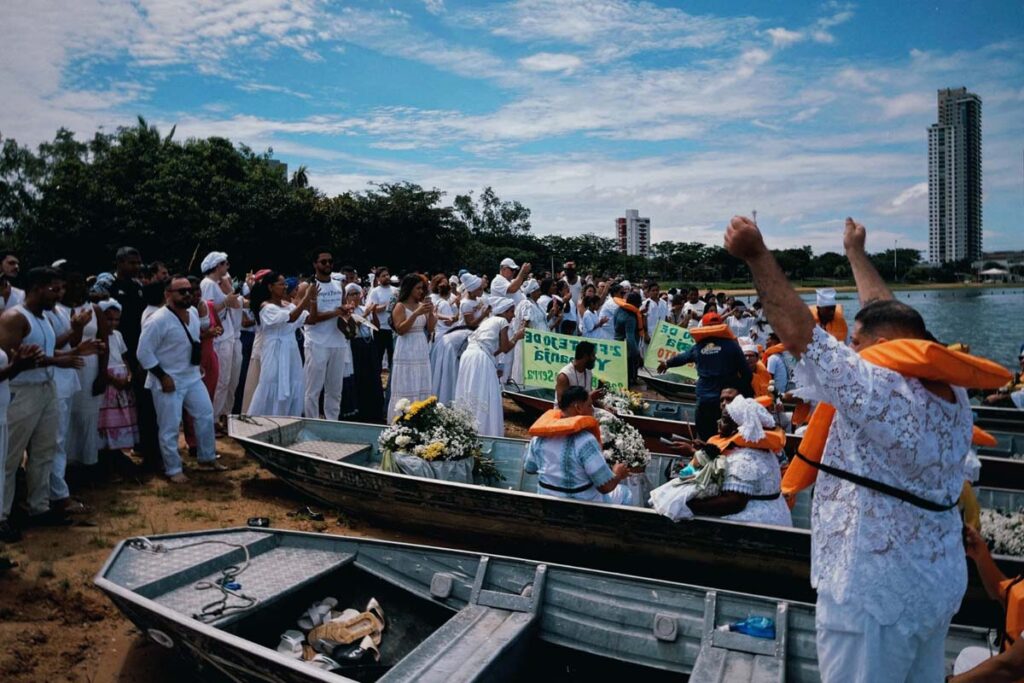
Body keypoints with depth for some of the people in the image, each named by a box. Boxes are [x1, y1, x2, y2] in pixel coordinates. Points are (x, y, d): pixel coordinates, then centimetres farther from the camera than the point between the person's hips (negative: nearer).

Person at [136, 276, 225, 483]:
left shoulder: (193, 313, 3)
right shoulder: (158, 320, -20)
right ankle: (173, 470, 17)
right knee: (170, 427, 3)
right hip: (168, 382, -7)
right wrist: (162, 376, -18)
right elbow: (144, 353, -18)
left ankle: (207, 458, 28)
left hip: (192, 377, 7)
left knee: (206, 415, 12)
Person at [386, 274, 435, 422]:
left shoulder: (421, 305, 10)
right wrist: (416, 313, -22)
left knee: (422, 389, 7)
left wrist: (430, 312, -6)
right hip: (406, 352, -6)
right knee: (406, 390, -4)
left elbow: (430, 329, 10)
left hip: (422, 351, 6)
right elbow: (400, 329, -16)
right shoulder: (400, 306, -5)